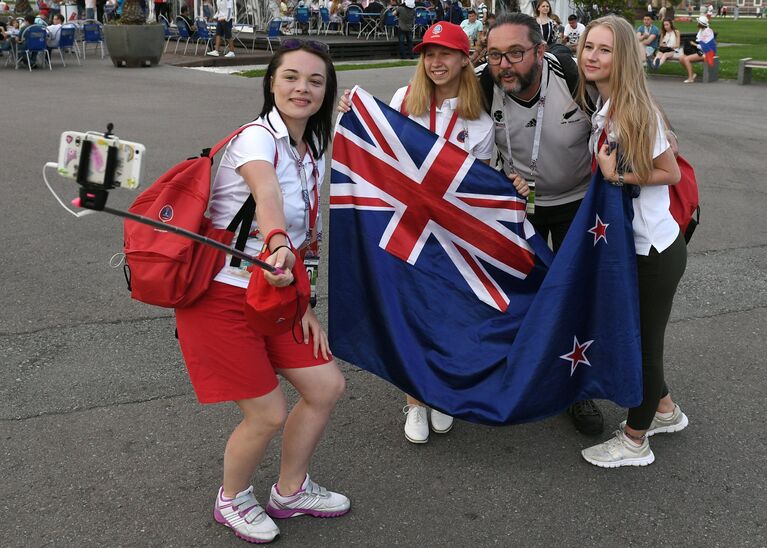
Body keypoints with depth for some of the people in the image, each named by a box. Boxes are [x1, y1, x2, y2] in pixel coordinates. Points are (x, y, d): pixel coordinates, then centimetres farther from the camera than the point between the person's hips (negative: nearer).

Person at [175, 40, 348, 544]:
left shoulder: (314, 155, 7)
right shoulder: (257, 139, -19)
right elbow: (267, 195, -42)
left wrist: (305, 306, 5)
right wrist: (279, 246, -62)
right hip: (219, 296, -8)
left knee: (327, 387, 7)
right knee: (269, 414, -4)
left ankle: (290, 492, 31)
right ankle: (233, 500, 29)